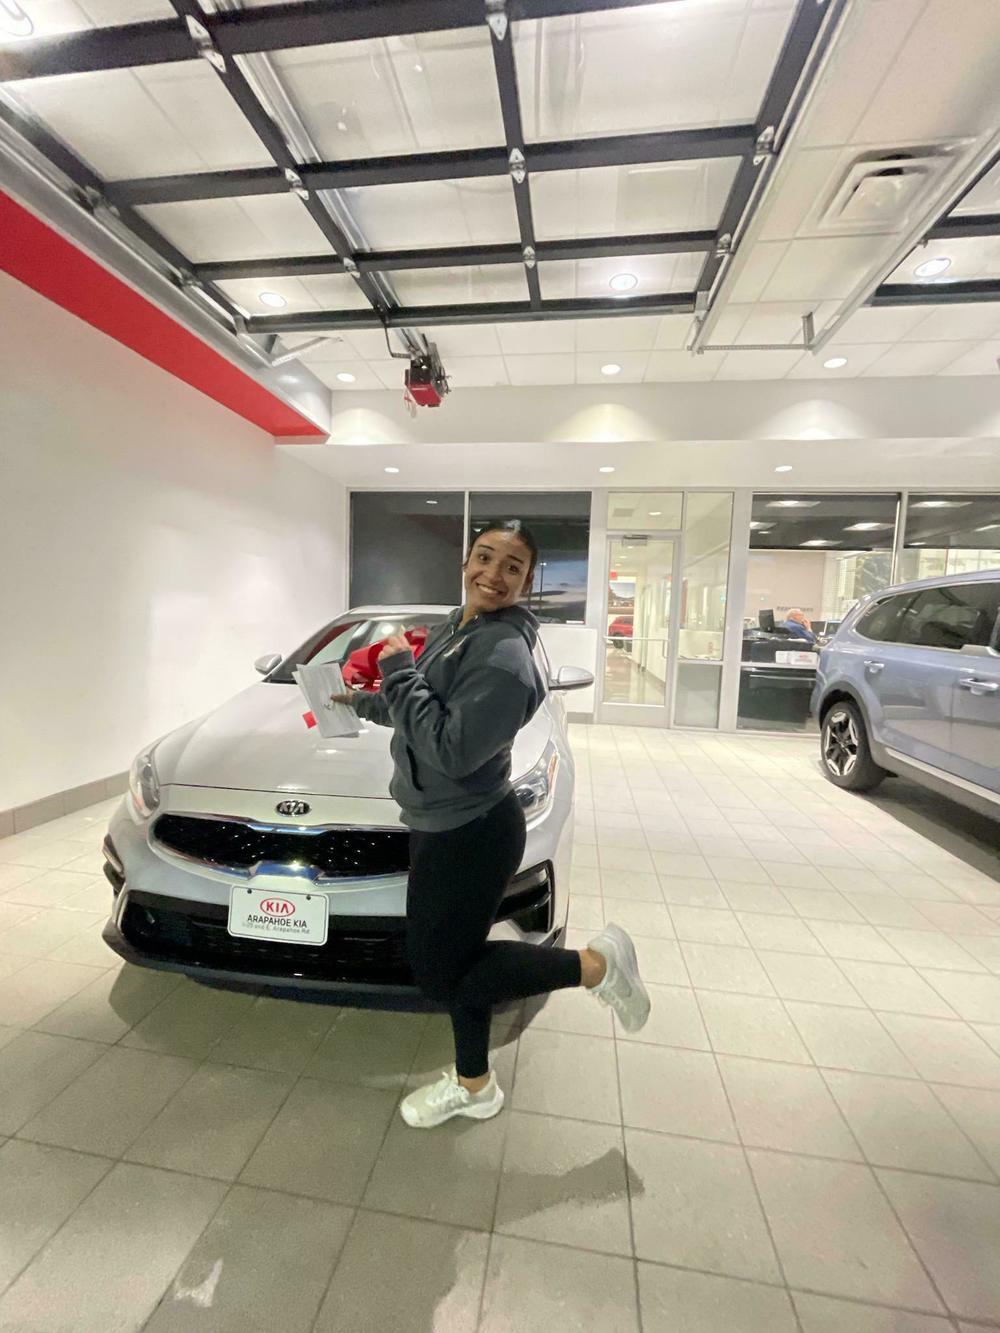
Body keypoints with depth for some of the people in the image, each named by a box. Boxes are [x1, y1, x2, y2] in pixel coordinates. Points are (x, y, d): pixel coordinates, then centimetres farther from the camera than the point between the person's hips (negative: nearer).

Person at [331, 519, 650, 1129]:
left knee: (442, 974, 8)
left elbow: (450, 749, -28)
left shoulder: (505, 654, -24)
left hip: (471, 836, -8)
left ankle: (596, 964, 14)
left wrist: (400, 672, -19)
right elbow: (420, 709, 21)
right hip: (444, 828, 9)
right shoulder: (455, 628, 7)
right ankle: (474, 1085, 45)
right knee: (456, 961, 21)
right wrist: (362, 702, 33)